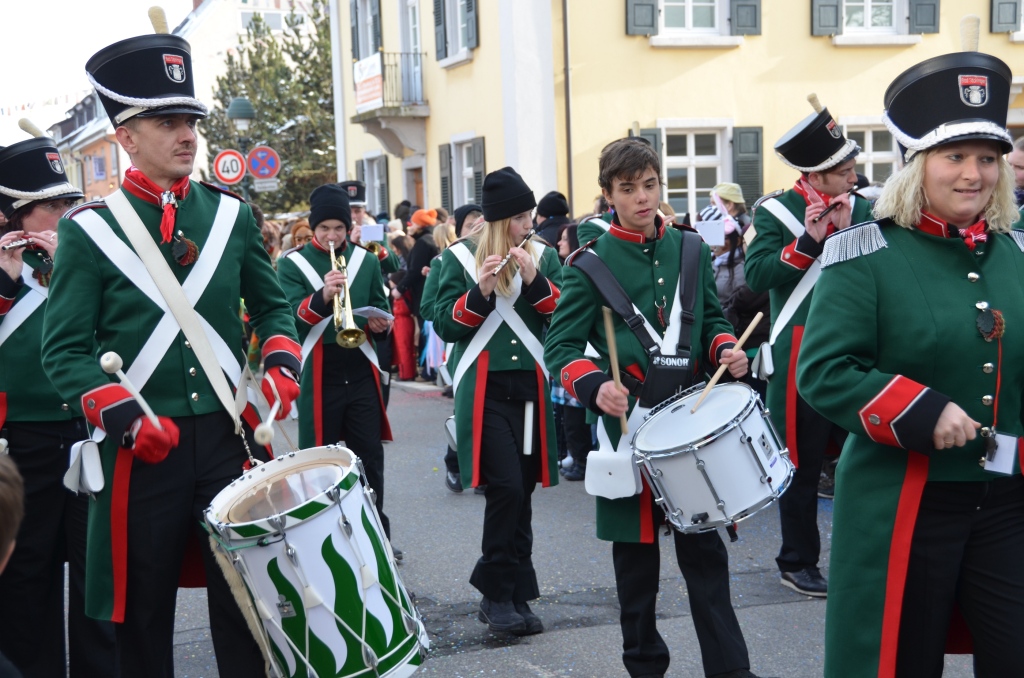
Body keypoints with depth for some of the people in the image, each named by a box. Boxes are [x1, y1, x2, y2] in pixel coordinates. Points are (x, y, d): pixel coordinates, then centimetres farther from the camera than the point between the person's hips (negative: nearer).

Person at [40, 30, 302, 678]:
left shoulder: (232, 215, 8)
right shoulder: (88, 230, -3)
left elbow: (273, 306, 18)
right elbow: (65, 350, -5)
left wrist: (281, 365, -1)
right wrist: (124, 418, -18)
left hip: (230, 432, 3)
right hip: (142, 448, -2)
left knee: (246, 600, 7)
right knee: (143, 612, 9)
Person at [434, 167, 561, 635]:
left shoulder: (543, 256, 8)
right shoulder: (460, 258, 1)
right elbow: (445, 325, -5)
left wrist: (535, 280, -15)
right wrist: (480, 292, -20)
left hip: (530, 388, 3)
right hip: (484, 390, -3)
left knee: (522, 492, 6)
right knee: (507, 487, -14)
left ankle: (514, 595, 16)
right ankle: (496, 592, 0)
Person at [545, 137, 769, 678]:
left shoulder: (692, 248, 6)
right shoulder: (589, 263, -5)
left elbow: (712, 319, 16)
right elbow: (561, 346, -6)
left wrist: (726, 349, -7)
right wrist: (596, 387, -26)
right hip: (629, 426, -2)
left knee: (704, 549, 4)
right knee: (637, 553, 9)